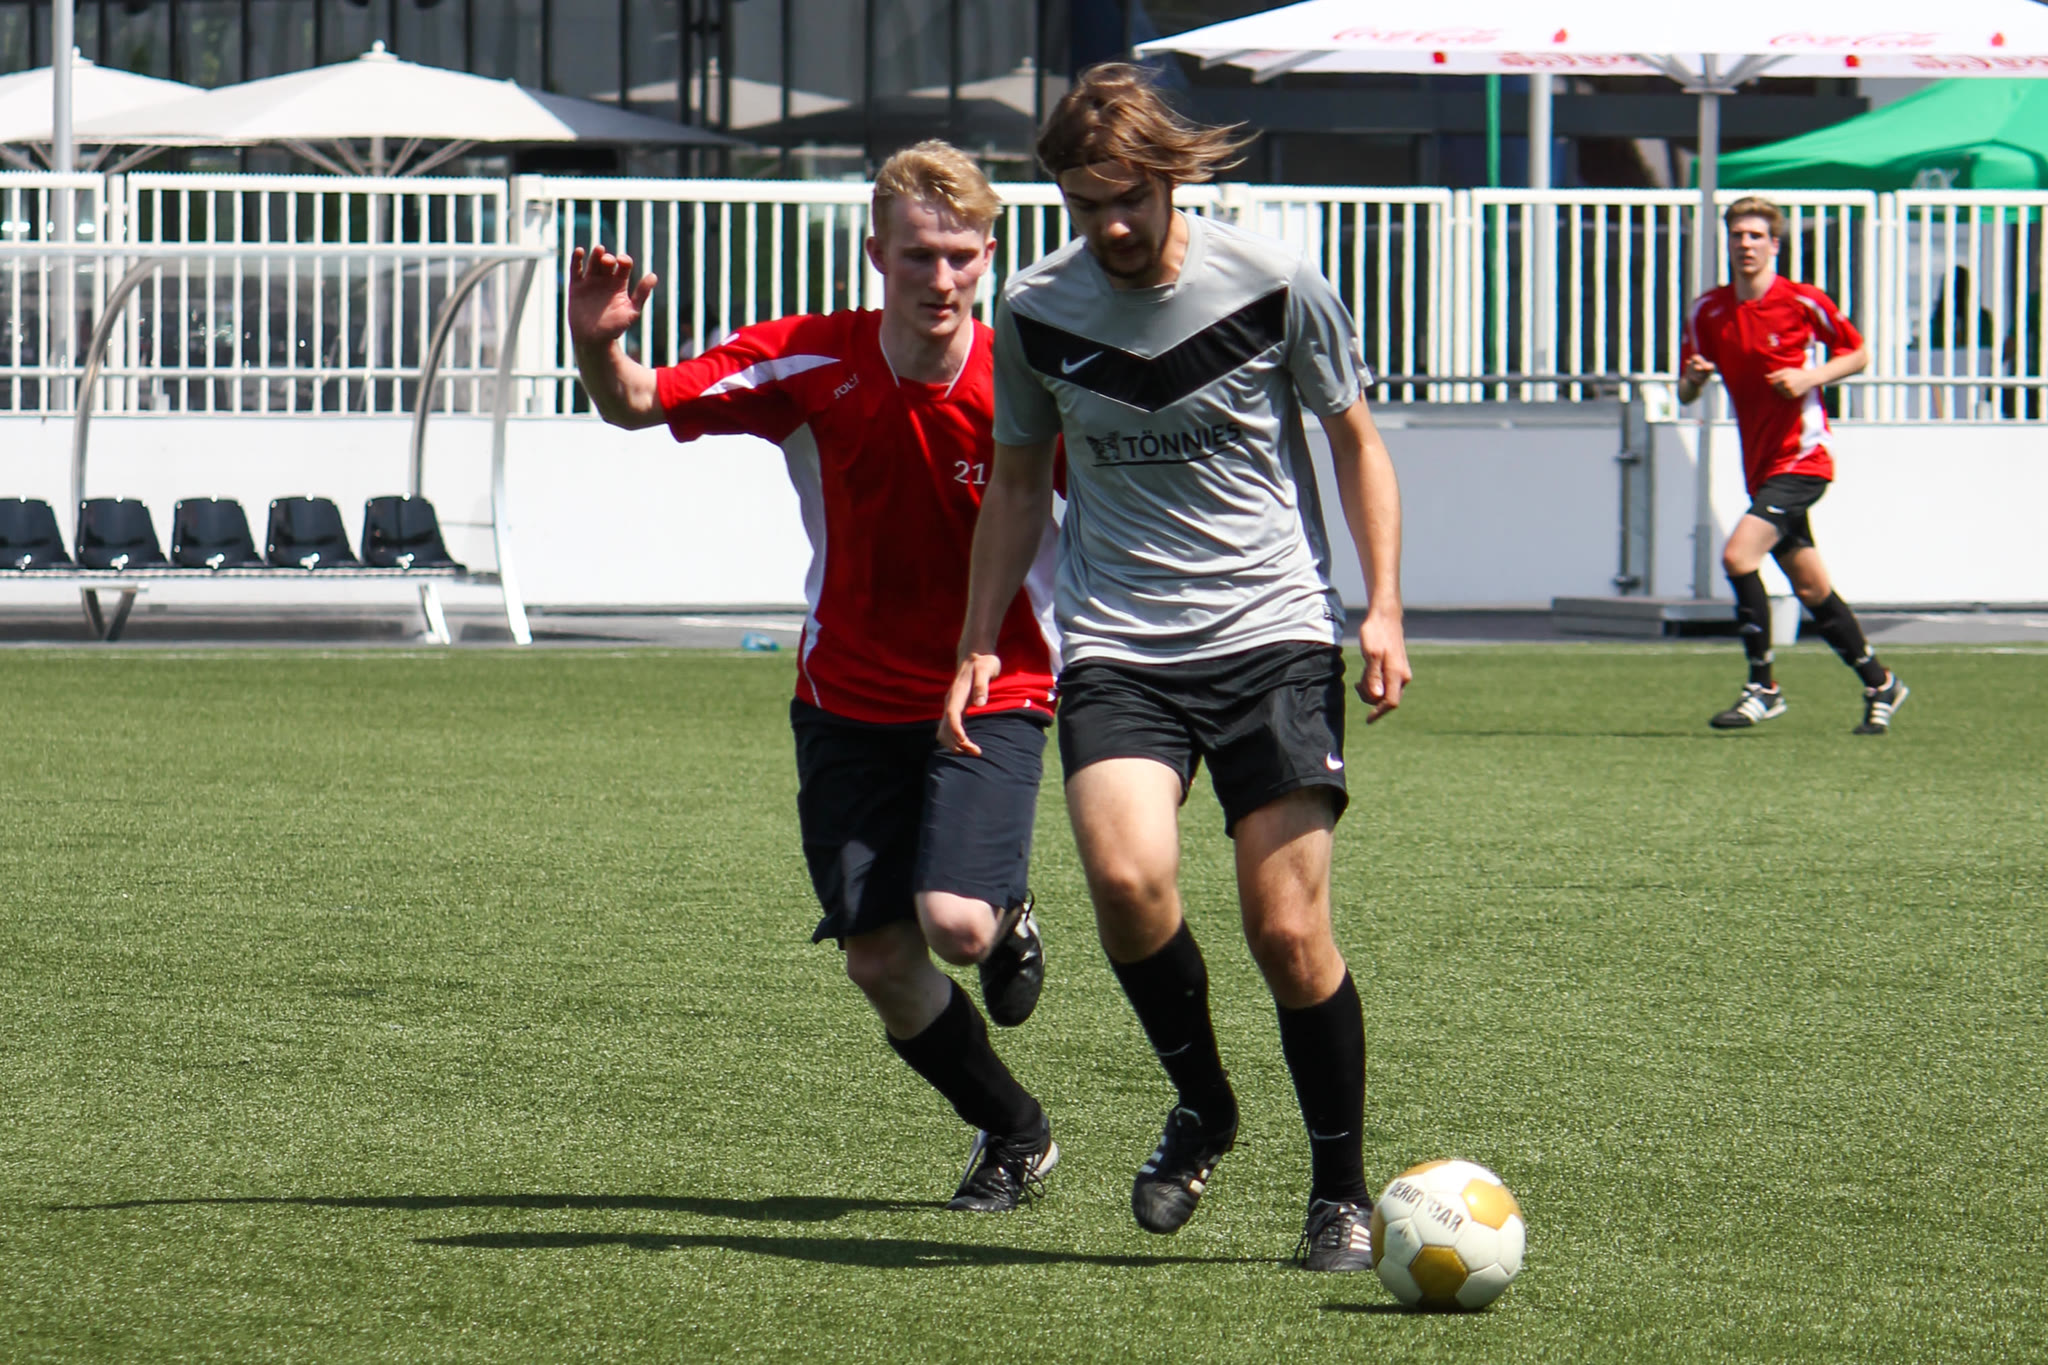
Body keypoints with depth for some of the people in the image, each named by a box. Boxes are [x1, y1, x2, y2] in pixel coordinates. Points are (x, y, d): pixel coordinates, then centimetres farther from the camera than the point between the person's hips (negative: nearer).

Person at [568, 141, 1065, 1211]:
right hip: (849, 702, 2)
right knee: (878, 960, -2)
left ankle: (1009, 923, 16)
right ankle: (1013, 1132, 23)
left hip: (992, 694, -2)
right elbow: (639, 405, -14)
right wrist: (599, 350, -36)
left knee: (953, 921, -23)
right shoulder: (810, 364, -13)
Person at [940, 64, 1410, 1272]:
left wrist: (1384, 609, -1)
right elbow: (1019, 481, 16)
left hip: (1272, 631, -2)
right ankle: (1200, 1103, 3)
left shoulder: (1276, 287, -6)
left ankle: (1343, 1187, 11)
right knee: (1127, 875, -24)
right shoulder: (1036, 311, 2)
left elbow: (1355, 441, 7)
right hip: (1118, 648, 2)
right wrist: (980, 641, 11)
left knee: (1290, 930, -8)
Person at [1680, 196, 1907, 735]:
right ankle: (1879, 685, 27)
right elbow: (1686, 392, 11)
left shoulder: (1803, 302, -7)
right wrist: (1693, 379, -12)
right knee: (1811, 588, 11)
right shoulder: (1708, 311, 6)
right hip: (1761, 464, 6)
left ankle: (1762, 688, -13)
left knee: (1738, 554, -21)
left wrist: (1810, 376, -13)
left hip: (1801, 458, -6)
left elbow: (1858, 353, 4)